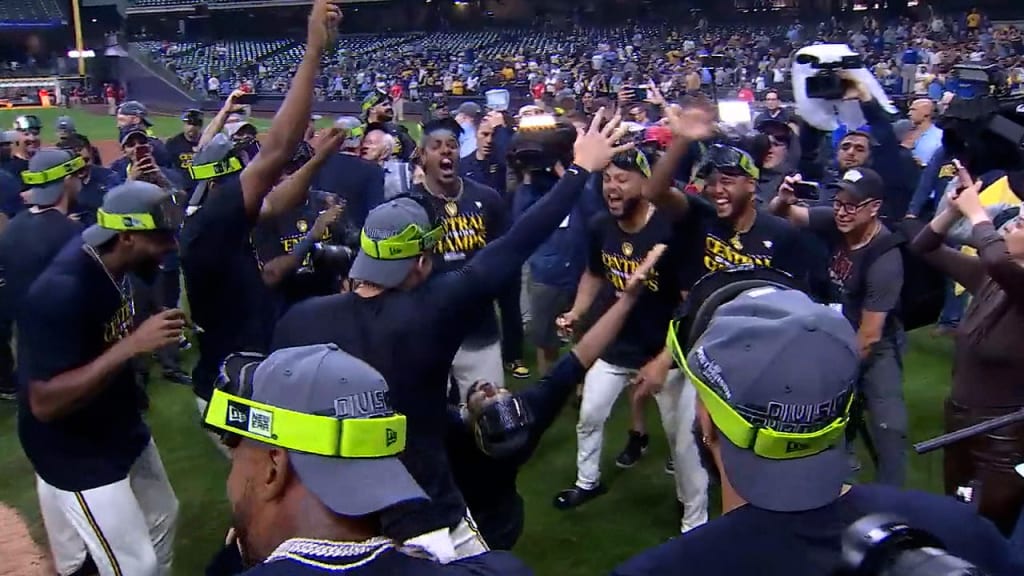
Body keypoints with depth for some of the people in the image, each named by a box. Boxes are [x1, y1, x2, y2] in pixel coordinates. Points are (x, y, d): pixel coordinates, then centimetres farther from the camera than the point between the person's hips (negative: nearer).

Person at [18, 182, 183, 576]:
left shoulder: (108, 262, -6)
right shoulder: (61, 292, -30)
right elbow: (44, 403, -32)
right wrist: (132, 345, -37)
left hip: (122, 430, 8)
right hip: (76, 455, -8)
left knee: (162, 520, 21)